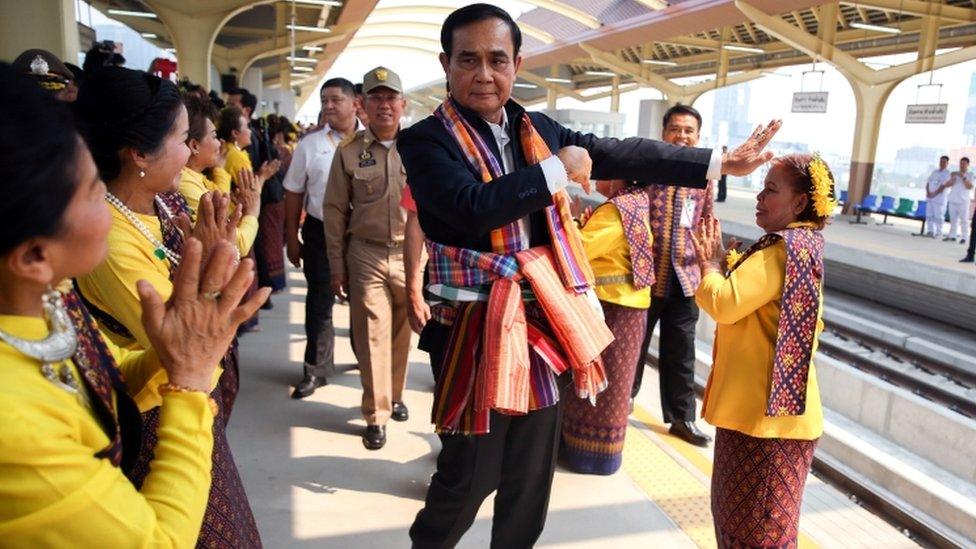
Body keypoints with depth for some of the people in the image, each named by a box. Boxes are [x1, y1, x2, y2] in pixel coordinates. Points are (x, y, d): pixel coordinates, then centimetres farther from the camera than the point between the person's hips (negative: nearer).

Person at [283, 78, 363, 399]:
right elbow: (294, 194, 5)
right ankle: (315, 369, 19)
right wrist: (292, 239, 3)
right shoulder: (309, 145, 1)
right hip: (320, 232, 1)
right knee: (320, 301, 7)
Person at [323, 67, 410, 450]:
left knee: (402, 332, 11)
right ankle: (376, 415, 15)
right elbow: (334, 210, 5)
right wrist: (337, 267, 4)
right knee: (372, 335, 2)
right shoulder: (349, 151, 1)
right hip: (366, 255, 0)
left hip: (411, 253, 1)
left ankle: (395, 396, 33)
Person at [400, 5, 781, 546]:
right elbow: (475, 208, -26)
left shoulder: (539, 130, 7)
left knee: (532, 473, 17)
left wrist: (720, 162, 10)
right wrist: (557, 169, -17)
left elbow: (625, 154, 9)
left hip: (540, 320, 5)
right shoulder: (426, 139, -10)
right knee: (470, 472, 6)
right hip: (477, 326, -5)